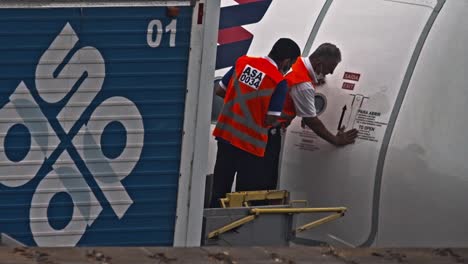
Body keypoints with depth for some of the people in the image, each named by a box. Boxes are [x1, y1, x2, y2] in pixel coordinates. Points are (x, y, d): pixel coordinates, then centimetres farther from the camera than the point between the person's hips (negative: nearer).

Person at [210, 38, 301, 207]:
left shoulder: (242, 62, 2)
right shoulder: (279, 82, -13)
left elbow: (219, 90, 8)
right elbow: (270, 119, -15)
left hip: (226, 135, 5)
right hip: (251, 143, -5)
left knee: (219, 189, 13)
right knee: (247, 194, 5)